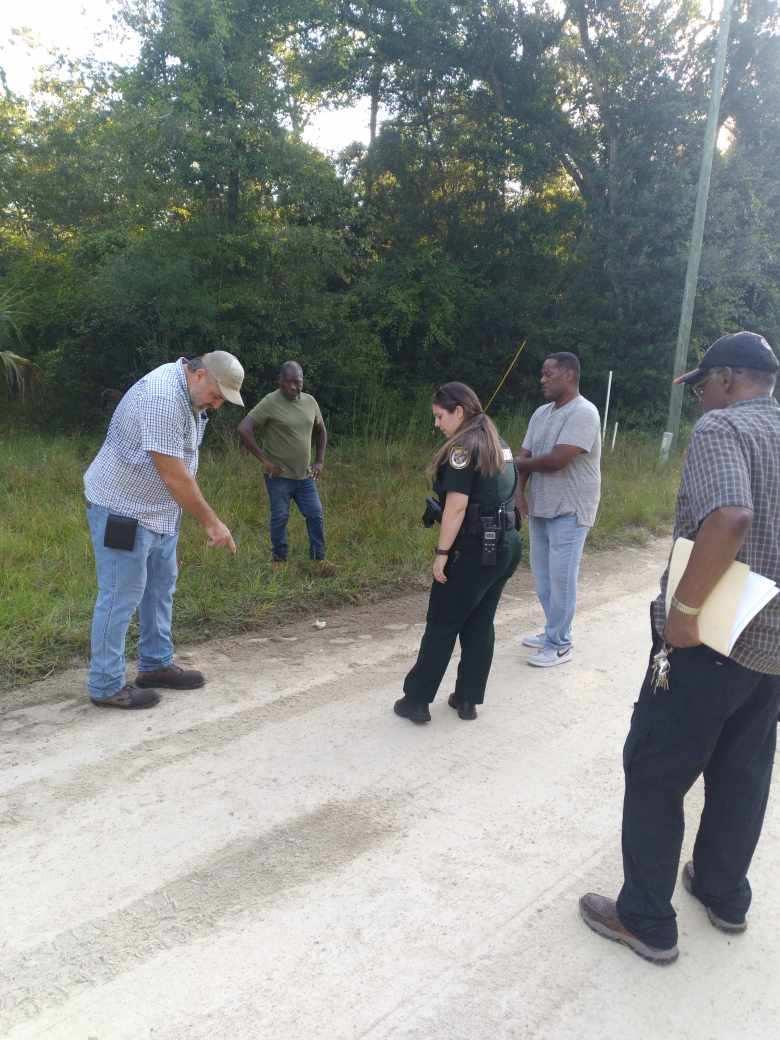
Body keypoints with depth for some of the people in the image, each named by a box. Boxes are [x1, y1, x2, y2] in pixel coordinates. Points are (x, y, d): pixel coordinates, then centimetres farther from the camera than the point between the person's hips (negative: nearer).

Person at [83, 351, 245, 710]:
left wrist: (206, 520, 8)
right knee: (121, 595, -4)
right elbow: (173, 477, -27)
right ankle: (106, 686, 7)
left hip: (157, 509, 10)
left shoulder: (190, 393, 5)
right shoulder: (164, 396, -26)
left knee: (160, 586, 16)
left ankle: (155, 665, 28)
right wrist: (211, 522, -20)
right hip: (122, 509, -10)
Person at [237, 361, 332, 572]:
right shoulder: (270, 402, -13)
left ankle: (319, 559, 16)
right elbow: (244, 429, -19)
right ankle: (279, 559, 21)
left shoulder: (310, 401, 5)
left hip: (305, 475, 5)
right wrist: (264, 460, -18)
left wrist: (319, 461, 11)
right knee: (280, 517, 5)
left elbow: (321, 431, 21)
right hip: (279, 475, -5)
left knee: (315, 515, 4)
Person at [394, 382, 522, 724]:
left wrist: (442, 552, -16)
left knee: (442, 625, 3)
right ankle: (468, 699, 22)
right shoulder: (497, 443, 13)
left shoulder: (463, 447, -13)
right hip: (507, 544, 8)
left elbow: (457, 506, -19)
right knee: (480, 624, 14)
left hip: (475, 549, -8)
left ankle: (416, 701, 12)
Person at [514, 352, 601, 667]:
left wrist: (521, 463, -6)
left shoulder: (583, 413, -16)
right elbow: (524, 458, 10)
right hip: (540, 508, 8)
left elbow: (556, 461, -23)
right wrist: (520, 492, -7)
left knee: (561, 578, -3)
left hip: (569, 512, -8)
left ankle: (560, 645, 8)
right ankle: (553, 632, 28)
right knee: (543, 576, 13)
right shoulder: (541, 413, 11)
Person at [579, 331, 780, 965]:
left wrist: (684, 610, -26)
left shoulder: (721, 426, -14)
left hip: (713, 637, -8)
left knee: (655, 774, 5)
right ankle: (726, 894, 37)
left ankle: (647, 920, 16)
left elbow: (729, 518, -33)